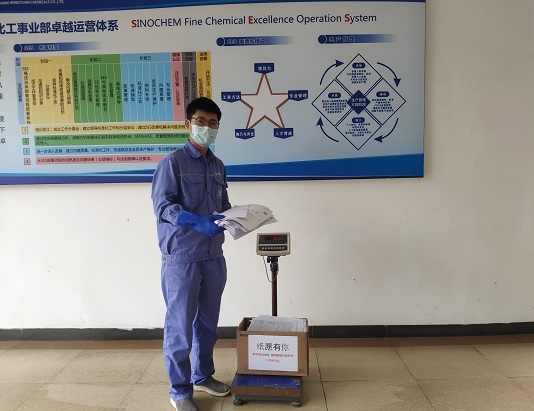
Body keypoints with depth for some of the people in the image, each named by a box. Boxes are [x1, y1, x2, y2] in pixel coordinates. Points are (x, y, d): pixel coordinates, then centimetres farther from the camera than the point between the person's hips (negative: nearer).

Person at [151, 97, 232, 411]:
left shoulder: (218, 166, 13)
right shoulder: (173, 162, -7)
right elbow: (163, 205, -15)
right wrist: (197, 221, -28)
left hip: (213, 257, 6)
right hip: (182, 258, -6)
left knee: (208, 323, 17)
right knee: (180, 327, 4)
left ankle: (203, 376, 36)